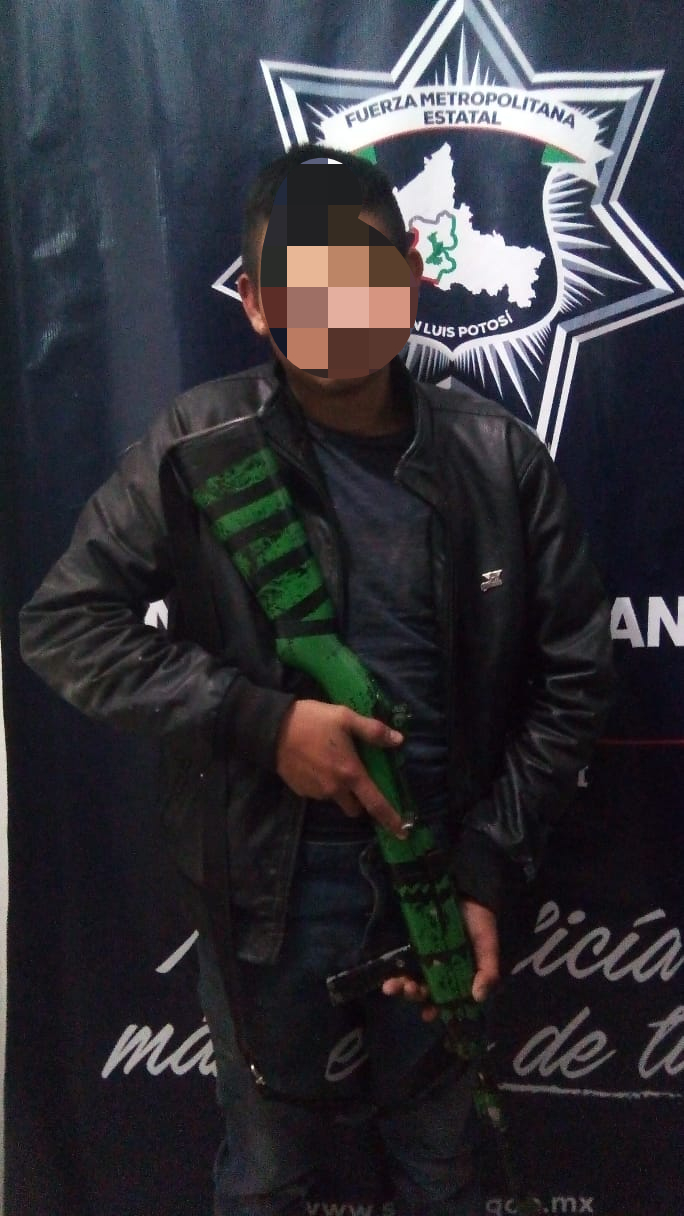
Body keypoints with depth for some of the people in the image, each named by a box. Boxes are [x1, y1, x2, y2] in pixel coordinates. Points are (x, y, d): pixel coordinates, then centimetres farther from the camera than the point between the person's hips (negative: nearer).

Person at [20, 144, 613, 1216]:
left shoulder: (501, 462, -6)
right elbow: (64, 624, -9)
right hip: (269, 884, -1)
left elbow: (571, 676, -1)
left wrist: (489, 871, -7)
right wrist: (264, 720, -19)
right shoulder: (198, 447, -10)